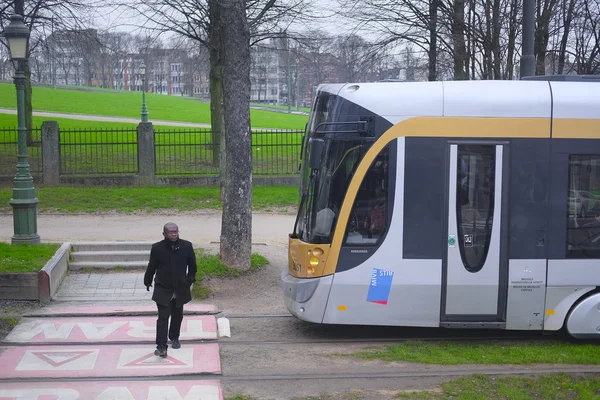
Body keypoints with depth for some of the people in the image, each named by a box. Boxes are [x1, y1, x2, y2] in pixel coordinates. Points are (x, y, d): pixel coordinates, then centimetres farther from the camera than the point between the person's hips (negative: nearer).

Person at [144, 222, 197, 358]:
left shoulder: (186, 246, -7)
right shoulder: (157, 248, -10)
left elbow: (192, 265, 6)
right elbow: (152, 266, 3)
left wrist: (190, 280, 6)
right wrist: (147, 282, 12)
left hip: (180, 289, 2)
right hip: (163, 289, -2)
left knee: (177, 315, 16)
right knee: (163, 317, -8)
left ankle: (174, 338, 38)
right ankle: (161, 346, -7)